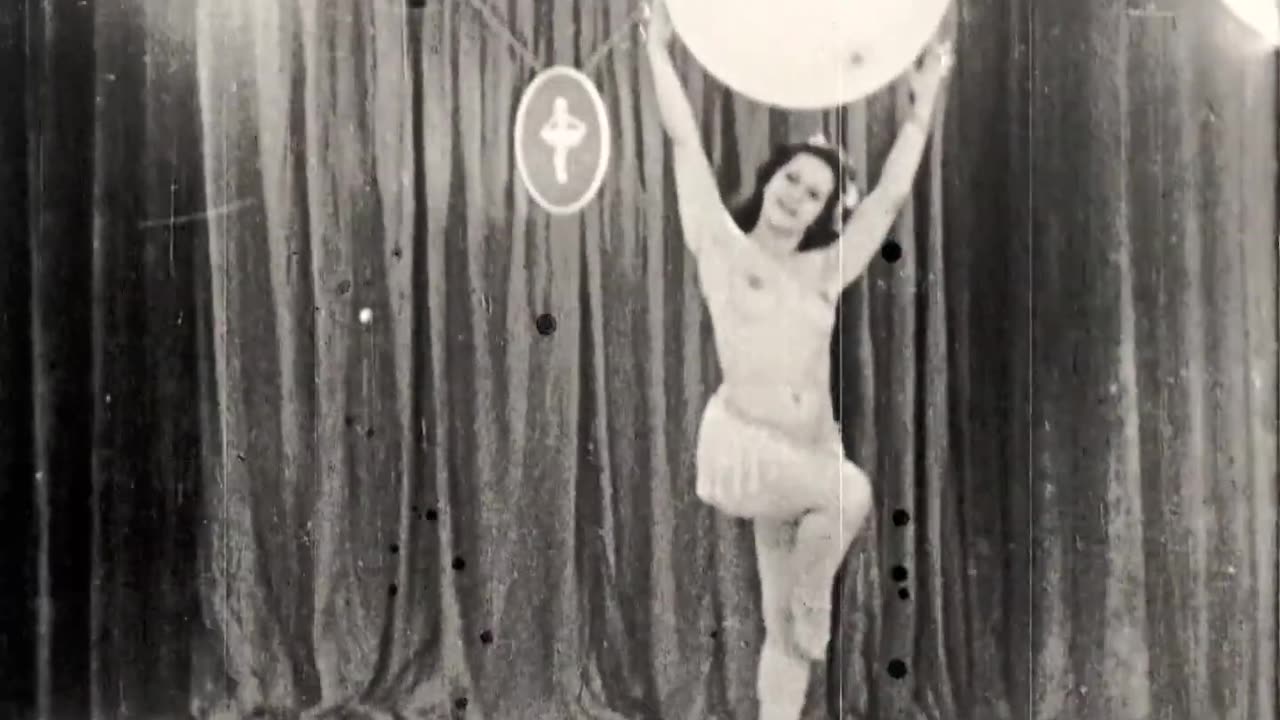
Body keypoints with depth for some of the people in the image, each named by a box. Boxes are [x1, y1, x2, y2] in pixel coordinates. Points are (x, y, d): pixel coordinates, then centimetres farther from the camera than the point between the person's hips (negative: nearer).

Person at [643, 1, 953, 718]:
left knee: (785, 630, 5)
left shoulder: (823, 271, 13)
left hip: (811, 450, 5)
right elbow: (685, 140, 1)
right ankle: (811, 604, -2)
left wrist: (925, 100, 17)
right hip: (743, 441, -4)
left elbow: (891, 194, 15)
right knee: (850, 491, -29)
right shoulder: (723, 247, 2)